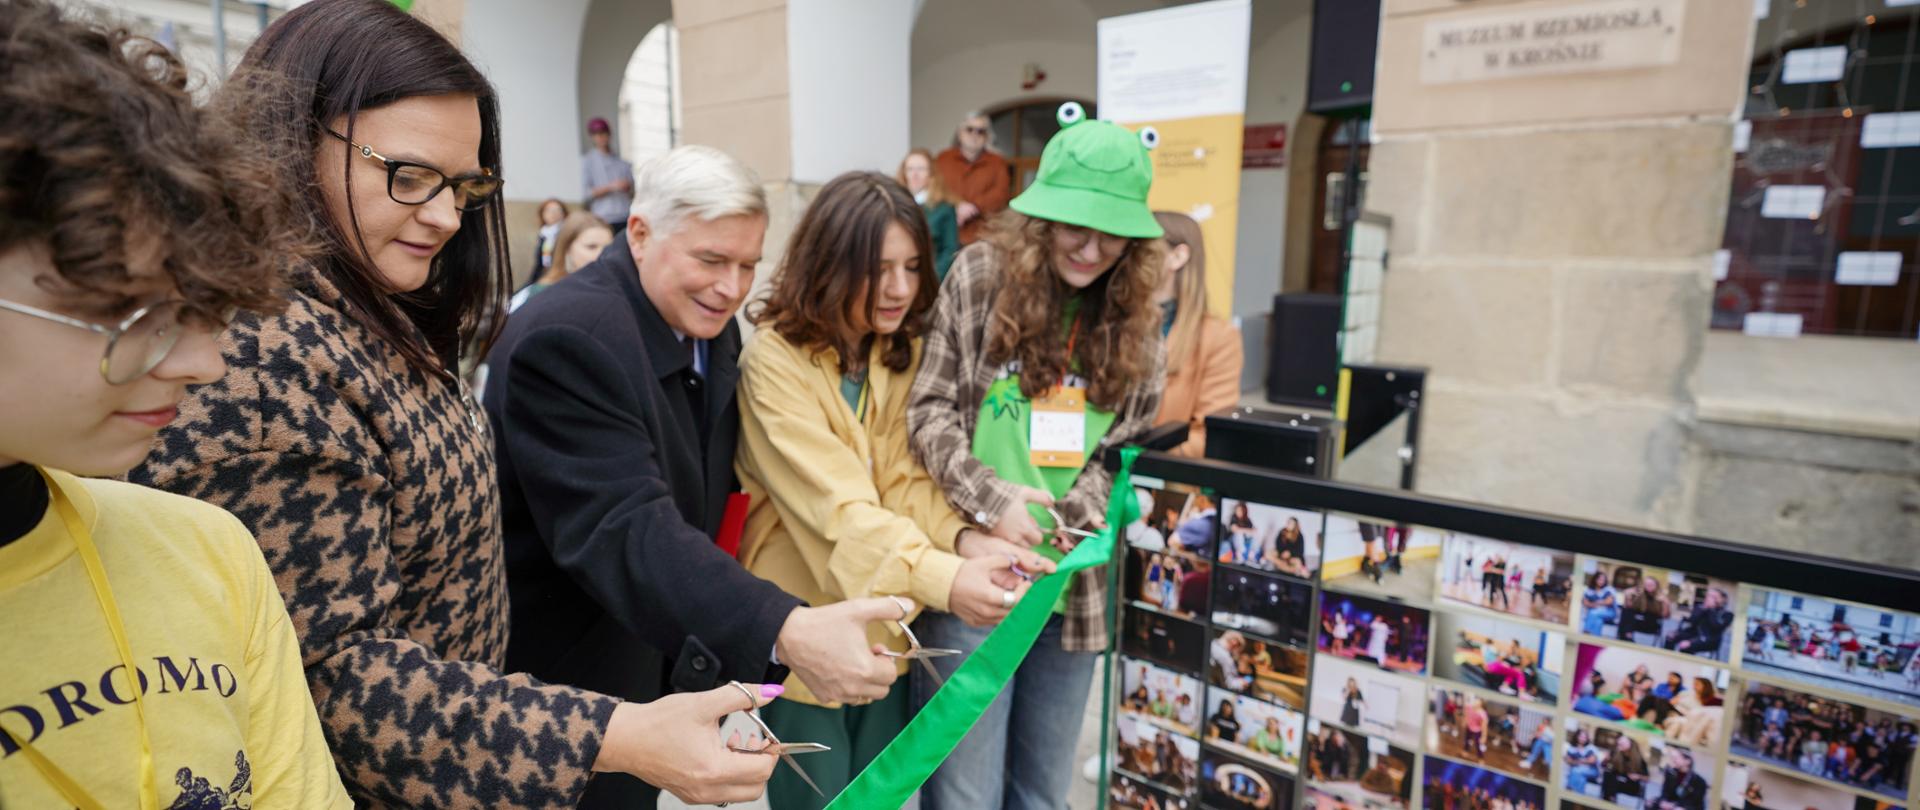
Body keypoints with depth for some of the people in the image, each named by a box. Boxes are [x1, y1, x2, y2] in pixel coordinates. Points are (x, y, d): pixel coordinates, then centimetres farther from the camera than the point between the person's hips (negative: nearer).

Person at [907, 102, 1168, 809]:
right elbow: (929, 408, -5)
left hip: (1073, 586, 4)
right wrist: (989, 501, -18)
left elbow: (1128, 446, 8)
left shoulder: (1132, 317, 7)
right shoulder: (980, 275, -4)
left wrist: (1074, 517, -9)